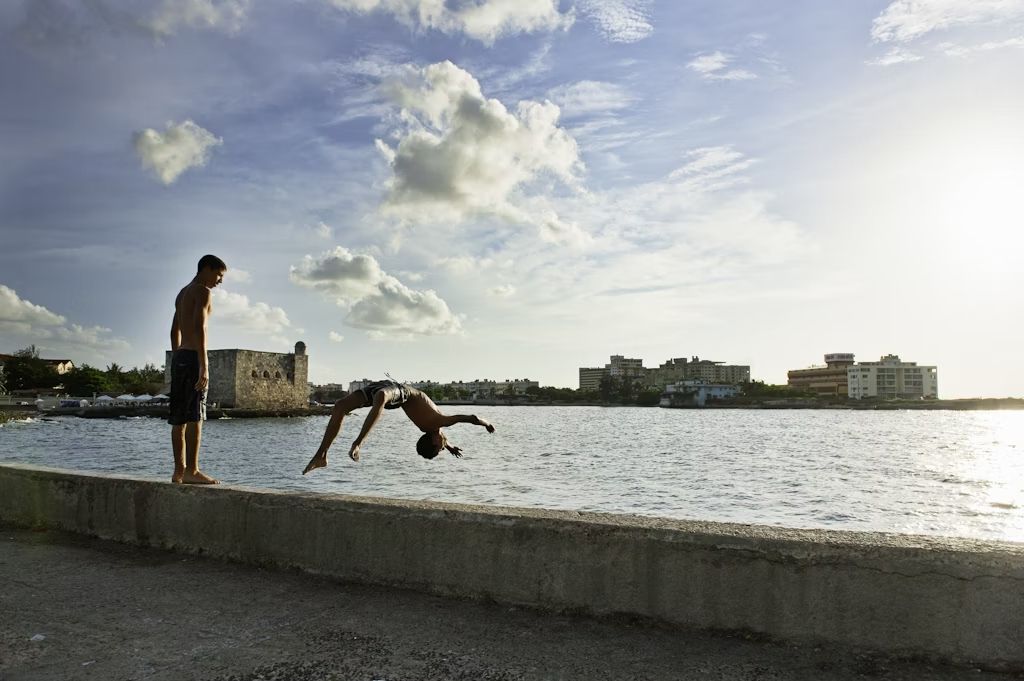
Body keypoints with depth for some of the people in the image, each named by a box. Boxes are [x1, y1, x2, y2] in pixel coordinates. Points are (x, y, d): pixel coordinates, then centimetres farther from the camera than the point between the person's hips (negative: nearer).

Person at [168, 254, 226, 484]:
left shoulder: (182, 293, 22)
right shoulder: (203, 291, -6)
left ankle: (179, 470, 10)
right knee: (195, 417, -11)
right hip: (194, 356, -9)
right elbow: (199, 328, -18)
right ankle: (192, 470, -12)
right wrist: (203, 366, -22)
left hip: (179, 356, 9)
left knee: (180, 418, 7)